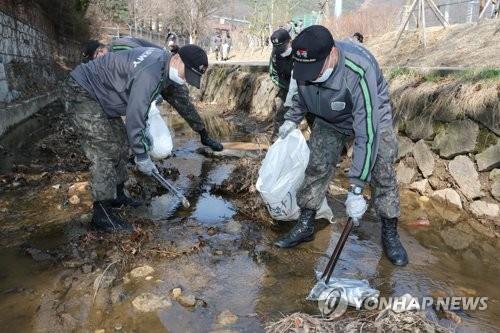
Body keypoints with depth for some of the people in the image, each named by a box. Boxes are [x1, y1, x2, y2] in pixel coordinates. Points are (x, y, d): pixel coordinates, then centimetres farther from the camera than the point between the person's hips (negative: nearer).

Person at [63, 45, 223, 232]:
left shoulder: (165, 64, 0)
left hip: (100, 97, 11)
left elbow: (180, 98, 15)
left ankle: (116, 195, 27)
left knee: (120, 144, 13)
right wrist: (141, 157, -18)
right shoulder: (149, 73, -32)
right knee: (104, 151, -15)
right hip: (80, 92, -11)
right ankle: (101, 214, -10)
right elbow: (134, 117, -29)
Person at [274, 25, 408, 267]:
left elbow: (367, 133, -43)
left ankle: (390, 235, 8)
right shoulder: (305, 64, -25)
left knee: (382, 174, -9)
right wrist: (292, 119, 7)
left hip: (371, 117, -4)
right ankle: (305, 226, 12)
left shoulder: (360, 72, -43)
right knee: (317, 168, -1)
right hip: (329, 121, 4)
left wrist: (356, 190, -43)